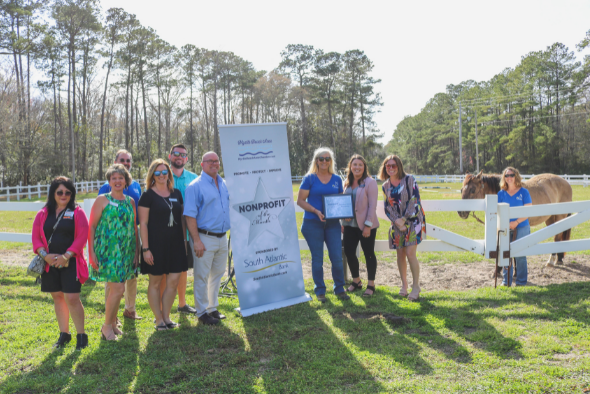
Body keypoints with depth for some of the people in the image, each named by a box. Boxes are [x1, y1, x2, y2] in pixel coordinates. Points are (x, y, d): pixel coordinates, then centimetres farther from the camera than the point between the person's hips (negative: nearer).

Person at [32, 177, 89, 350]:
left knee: (72, 298, -8)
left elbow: (82, 237, -8)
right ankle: (64, 333, 24)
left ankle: (81, 334, 5)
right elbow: (36, 237, 6)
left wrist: (66, 256, -16)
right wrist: (45, 255, -10)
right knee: (57, 297, 11)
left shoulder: (77, 213, 0)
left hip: (71, 263, -4)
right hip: (50, 263, 4)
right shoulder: (43, 214, 10)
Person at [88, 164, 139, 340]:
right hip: (107, 250, -5)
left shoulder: (130, 201, 11)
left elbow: (134, 227, 15)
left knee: (116, 288, 11)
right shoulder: (102, 200, -3)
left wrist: (137, 249, 11)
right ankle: (107, 326, 7)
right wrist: (91, 253, -10)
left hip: (126, 251, 5)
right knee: (118, 288, -10)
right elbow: (91, 227, -4)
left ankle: (113, 323, 25)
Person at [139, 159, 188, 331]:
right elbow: (143, 223, -7)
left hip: (175, 244, 5)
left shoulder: (177, 194, 11)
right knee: (155, 282, 5)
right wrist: (145, 248, -12)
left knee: (173, 281, 4)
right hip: (156, 244, -4)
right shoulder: (148, 195, -4)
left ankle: (166, 317, 20)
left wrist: (184, 241, 11)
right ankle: (159, 319, 17)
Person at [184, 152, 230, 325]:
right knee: (202, 276, 2)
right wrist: (196, 240, -19)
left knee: (217, 274, 16)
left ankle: (213, 308, 29)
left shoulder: (224, 184, 11)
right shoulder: (195, 186, -10)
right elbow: (190, 215, -14)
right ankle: (202, 312, 13)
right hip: (205, 238, -7)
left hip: (222, 237, 7)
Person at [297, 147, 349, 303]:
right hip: (312, 223, -3)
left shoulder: (337, 179, 10)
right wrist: (316, 211, -17)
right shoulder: (309, 178, -1)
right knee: (317, 259, 5)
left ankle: (339, 289, 18)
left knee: (337, 258, 0)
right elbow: (300, 200, -4)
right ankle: (320, 291, 19)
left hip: (332, 223, 3)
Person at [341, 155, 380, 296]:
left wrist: (368, 225, -16)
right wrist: (343, 223, 11)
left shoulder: (370, 182, -8)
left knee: (369, 254, 5)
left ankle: (371, 285, 18)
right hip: (350, 224, 6)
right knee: (348, 252, 6)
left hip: (366, 225, -6)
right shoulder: (347, 183, 10)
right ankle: (356, 281, 26)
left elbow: (372, 206, -12)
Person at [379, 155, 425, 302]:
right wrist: (396, 220, -10)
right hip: (397, 223, 4)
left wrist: (404, 219, -13)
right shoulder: (385, 186, 8)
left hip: (412, 220, -4)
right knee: (400, 254, 5)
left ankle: (416, 286, 0)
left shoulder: (409, 180, -5)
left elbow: (414, 201, -10)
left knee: (410, 253, -12)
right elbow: (387, 207, 6)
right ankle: (404, 285, 19)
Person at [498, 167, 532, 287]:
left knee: (520, 255, 3)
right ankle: (506, 280, 17)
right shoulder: (501, 193, 5)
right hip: (506, 228, 2)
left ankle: (521, 281, 15)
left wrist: (516, 222, -18)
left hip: (521, 228, -2)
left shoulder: (524, 192, -2)